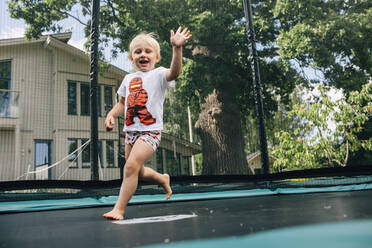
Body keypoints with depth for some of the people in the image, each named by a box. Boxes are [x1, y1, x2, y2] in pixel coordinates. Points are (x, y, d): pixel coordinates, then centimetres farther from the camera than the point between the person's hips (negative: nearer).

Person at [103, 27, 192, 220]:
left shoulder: (158, 75, -4)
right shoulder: (129, 79, 13)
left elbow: (174, 72, -27)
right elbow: (122, 104, 21)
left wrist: (177, 48, -40)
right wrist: (111, 115, 2)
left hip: (150, 131, -7)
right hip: (131, 131, 7)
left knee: (131, 166, -20)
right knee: (138, 172, 16)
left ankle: (119, 208, -9)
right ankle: (163, 179, 45)